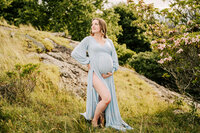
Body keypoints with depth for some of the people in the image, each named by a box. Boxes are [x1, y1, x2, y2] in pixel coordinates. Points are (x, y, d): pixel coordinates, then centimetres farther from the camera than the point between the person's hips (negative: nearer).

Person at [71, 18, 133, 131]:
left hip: (108, 75, 4)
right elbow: (75, 53, 1)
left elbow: (115, 60, 15)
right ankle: (94, 121, 1)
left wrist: (111, 72, -3)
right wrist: (88, 63, -6)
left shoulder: (109, 42, 17)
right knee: (107, 98, -19)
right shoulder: (88, 40, 8)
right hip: (95, 73, -4)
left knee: (107, 101, 2)